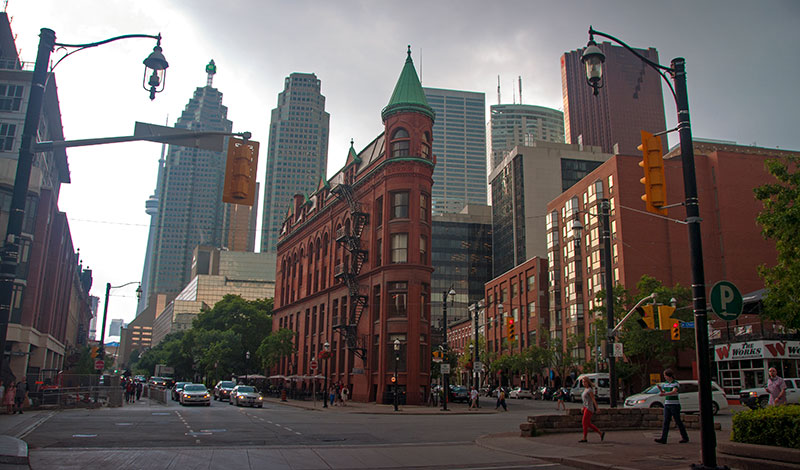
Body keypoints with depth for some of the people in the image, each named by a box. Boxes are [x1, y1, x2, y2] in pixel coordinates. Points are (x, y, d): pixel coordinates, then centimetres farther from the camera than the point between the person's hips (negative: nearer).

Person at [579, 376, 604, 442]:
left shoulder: (590, 390, -13)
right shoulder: (585, 389, 14)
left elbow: (593, 399, -16)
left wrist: (597, 408, -17)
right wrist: (583, 407, 21)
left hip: (589, 408, -9)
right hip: (586, 407, 9)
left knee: (584, 423, -7)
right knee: (588, 424, 10)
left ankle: (584, 438, 0)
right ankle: (601, 433, 18)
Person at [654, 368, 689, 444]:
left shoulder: (676, 383, -10)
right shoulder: (665, 383, 12)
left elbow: (674, 391, -26)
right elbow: (663, 392, 14)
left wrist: (664, 394, -39)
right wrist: (660, 388, -7)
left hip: (675, 404, -6)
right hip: (667, 404, 6)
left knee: (678, 421, 2)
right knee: (666, 422, -1)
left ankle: (685, 437, 18)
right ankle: (663, 439, -6)